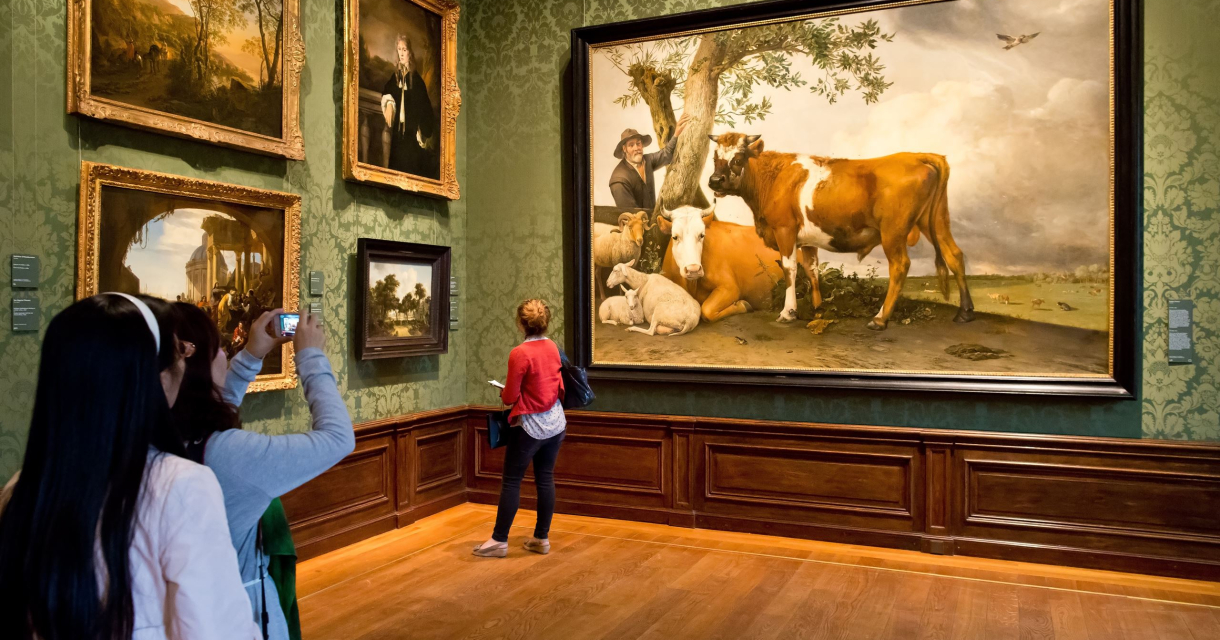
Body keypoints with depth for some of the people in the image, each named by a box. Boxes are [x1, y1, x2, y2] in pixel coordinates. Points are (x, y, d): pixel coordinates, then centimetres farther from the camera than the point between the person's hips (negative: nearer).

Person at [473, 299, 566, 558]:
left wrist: (503, 391, 9)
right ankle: (542, 538, 19)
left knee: (511, 482, 3)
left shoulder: (520, 353, -18)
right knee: (545, 479, 11)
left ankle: (499, 541, 9)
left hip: (530, 426, -6)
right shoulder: (553, 348, 2)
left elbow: (510, 396, -12)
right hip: (555, 423, 6)